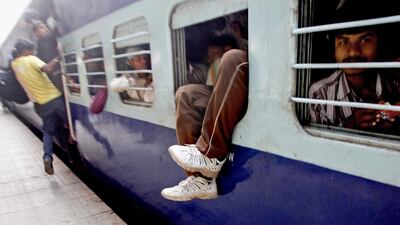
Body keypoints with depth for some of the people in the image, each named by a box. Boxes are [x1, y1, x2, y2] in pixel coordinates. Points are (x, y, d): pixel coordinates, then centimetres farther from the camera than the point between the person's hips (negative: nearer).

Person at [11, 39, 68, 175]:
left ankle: (47, 156, -4)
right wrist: (55, 60, -13)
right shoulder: (31, 59, -7)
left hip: (41, 104, 6)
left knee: (48, 130, 13)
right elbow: (48, 69, -24)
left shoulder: (14, 64, 10)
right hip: (54, 98, -5)